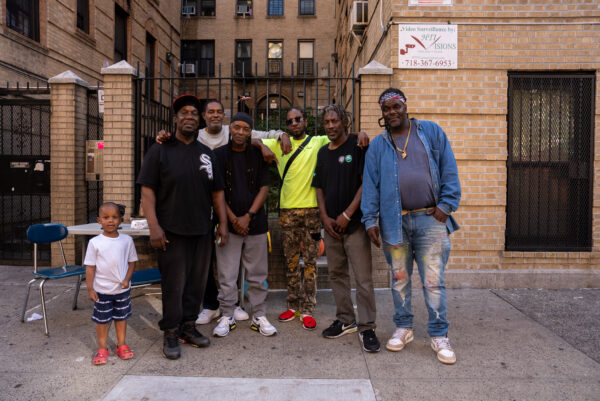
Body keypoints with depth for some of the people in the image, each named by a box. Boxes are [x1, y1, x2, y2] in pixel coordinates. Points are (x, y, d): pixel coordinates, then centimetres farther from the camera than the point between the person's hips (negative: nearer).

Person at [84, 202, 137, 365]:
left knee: (121, 317, 14)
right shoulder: (94, 242, -8)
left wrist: (127, 279, -9)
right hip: (102, 290, -1)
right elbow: (90, 266, -5)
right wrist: (90, 288, -7)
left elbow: (132, 262, 3)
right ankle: (102, 349, 25)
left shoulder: (127, 240, -4)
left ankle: (121, 345, 28)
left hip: (122, 289, 2)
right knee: (102, 319, 9)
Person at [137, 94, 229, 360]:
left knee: (197, 282, 11)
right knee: (174, 283, 0)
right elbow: (147, 191, -6)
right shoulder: (160, 151, 0)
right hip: (172, 231, -4)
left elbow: (217, 192, 15)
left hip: (202, 230, 4)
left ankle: (188, 326, 27)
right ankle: (171, 333, 15)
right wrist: (154, 226, -15)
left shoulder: (207, 154, 13)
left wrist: (223, 224, 8)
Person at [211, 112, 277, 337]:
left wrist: (248, 216, -8)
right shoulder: (219, 155, 4)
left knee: (257, 274, 7)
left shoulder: (259, 155, 6)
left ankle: (259, 316, 19)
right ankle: (227, 317, 17)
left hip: (255, 223, 1)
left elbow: (264, 189, 2)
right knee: (227, 275, 3)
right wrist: (233, 219, -7)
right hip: (228, 223, -1)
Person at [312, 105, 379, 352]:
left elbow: (366, 183, -9)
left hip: (354, 223, -6)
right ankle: (345, 320, 25)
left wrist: (347, 214, -13)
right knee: (336, 274, 12)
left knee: (363, 278, -5)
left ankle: (366, 327, 5)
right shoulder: (322, 153, 15)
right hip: (331, 225, 6)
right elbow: (319, 188, 15)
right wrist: (325, 217, 2)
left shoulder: (358, 146, -3)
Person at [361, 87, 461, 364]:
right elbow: (370, 184, 6)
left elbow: (449, 170, 4)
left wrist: (446, 205, -5)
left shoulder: (431, 132, 7)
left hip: (430, 218, -1)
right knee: (399, 279, 11)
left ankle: (439, 336, 15)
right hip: (394, 220, 2)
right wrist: (370, 220, -1)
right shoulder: (377, 145, 10)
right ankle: (403, 328, 27)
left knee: (433, 280, 0)